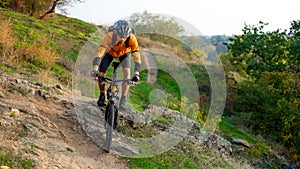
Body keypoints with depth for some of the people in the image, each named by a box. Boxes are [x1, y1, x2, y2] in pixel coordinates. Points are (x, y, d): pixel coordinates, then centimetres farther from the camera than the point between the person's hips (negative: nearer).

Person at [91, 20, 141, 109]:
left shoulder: (132, 38, -39)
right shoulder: (109, 36, -41)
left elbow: (137, 57, -37)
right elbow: (99, 52, -46)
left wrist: (136, 74, -48)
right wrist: (95, 69, -58)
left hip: (124, 53, 0)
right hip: (110, 52, 0)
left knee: (126, 72, -21)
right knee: (101, 74, -13)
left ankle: (123, 101, -12)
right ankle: (102, 95, 15)